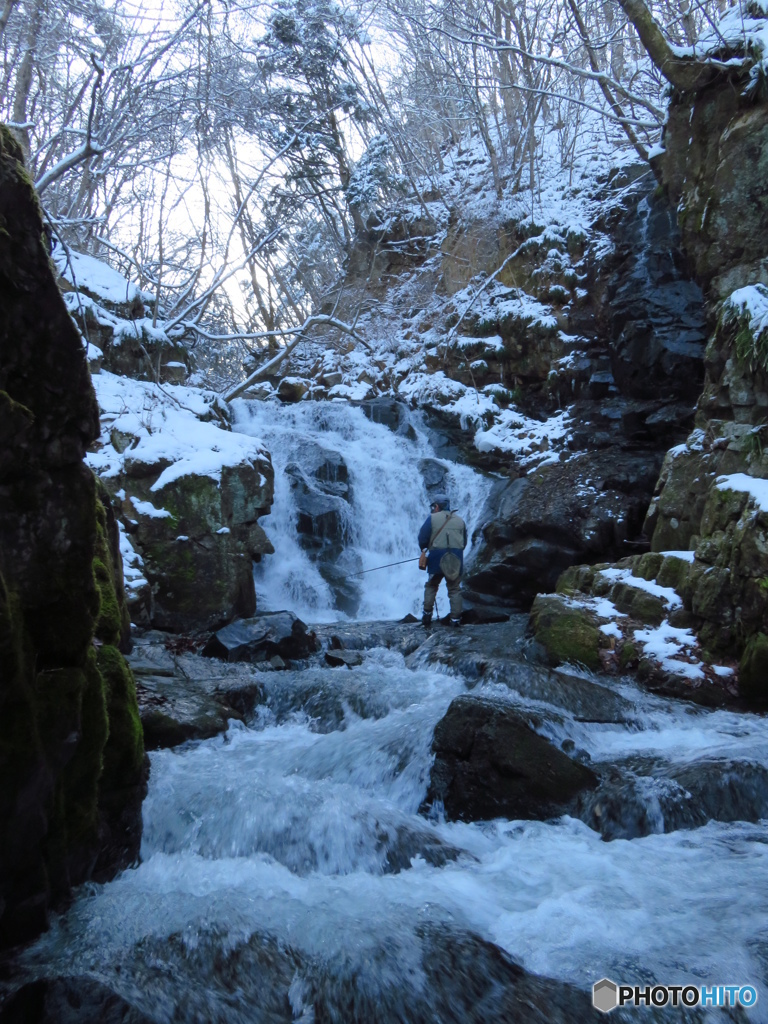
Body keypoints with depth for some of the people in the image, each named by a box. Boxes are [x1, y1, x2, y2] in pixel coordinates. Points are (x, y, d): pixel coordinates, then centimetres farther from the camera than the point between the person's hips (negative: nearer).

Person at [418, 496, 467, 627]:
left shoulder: (432, 518, 0)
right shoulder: (460, 520, 13)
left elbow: (422, 538, -5)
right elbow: (464, 542, 15)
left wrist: (424, 548, 14)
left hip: (437, 557, -2)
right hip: (456, 559, 2)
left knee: (431, 586, 15)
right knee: (454, 589, 7)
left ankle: (427, 614, 10)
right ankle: (455, 619, 2)